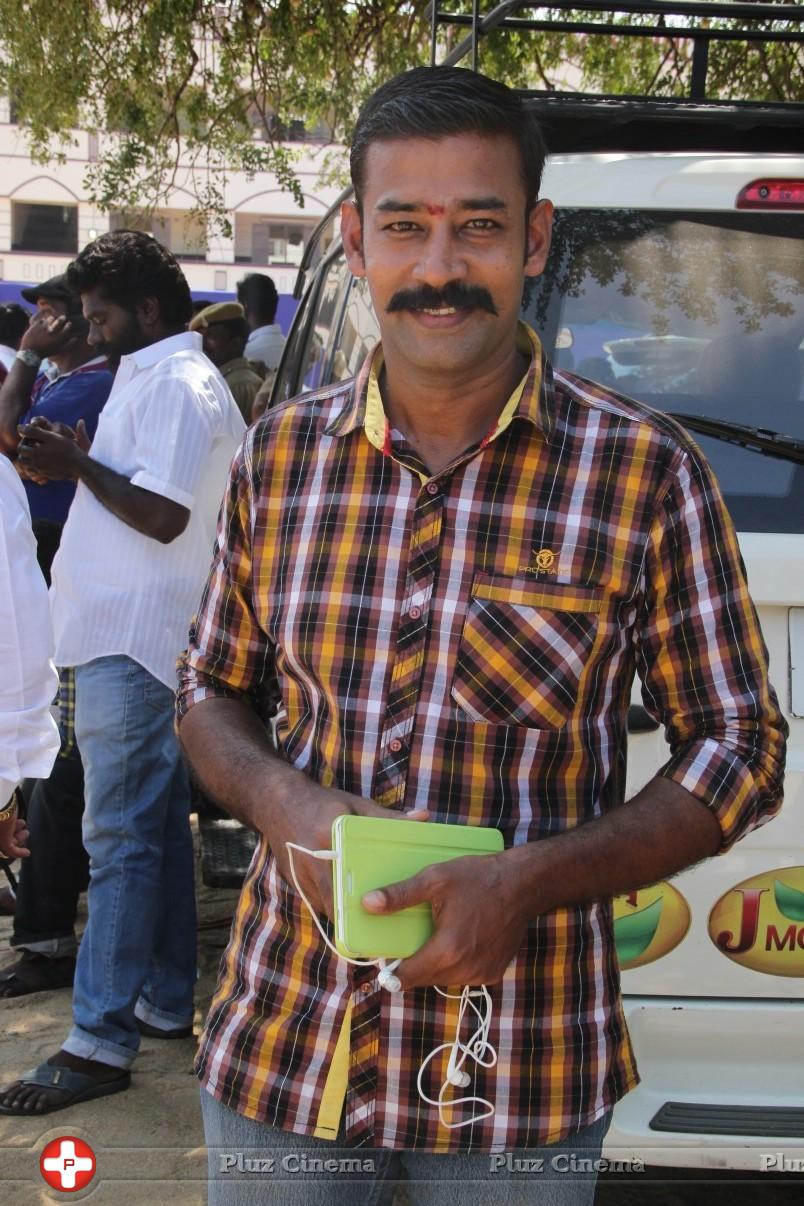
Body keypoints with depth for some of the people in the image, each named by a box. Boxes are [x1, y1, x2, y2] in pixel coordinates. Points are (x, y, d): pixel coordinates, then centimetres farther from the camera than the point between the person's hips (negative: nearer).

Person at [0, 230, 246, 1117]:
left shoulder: (175, 386, -13)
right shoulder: (157, 378, 19)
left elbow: (163, 514, -20)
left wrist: (77, 464, -12)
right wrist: (75, 465, 8)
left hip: (131, 642, -11)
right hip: (129, 633, 11)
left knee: (120, 837, -10)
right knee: (157, 823, 14)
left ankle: (99, 1042, -7)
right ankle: (167, 1000, 23)